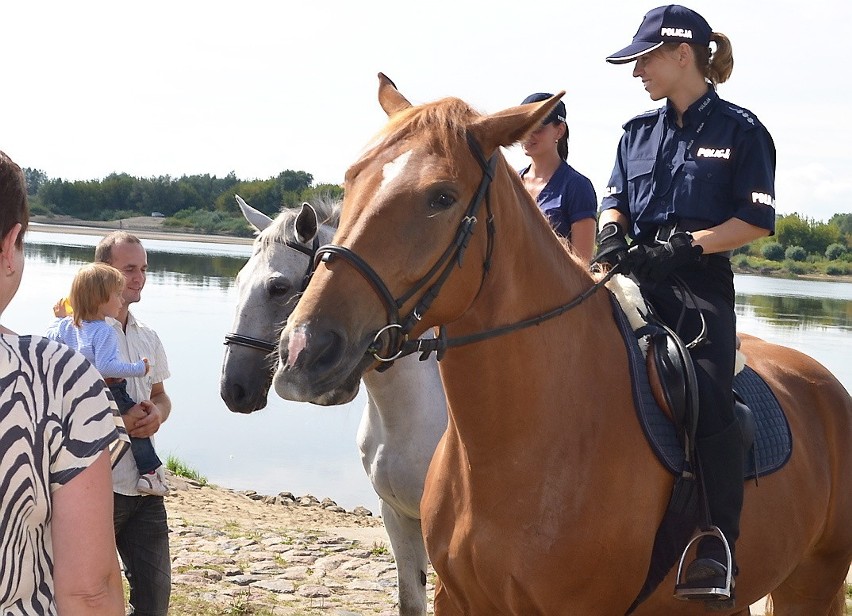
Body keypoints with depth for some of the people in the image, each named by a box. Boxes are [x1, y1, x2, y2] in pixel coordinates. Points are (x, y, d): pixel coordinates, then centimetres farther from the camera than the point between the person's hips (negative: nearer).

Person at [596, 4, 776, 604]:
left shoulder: (739, 130, 1)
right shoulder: (639, 132, 17)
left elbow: (756, 220, -3)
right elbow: (615, 201, 18)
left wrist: (684, 246, -14)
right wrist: (611, 234, -5)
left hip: (700, 280, -5)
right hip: (634, 274, 5)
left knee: (708, 393, -26)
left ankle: (718, 542, -22)